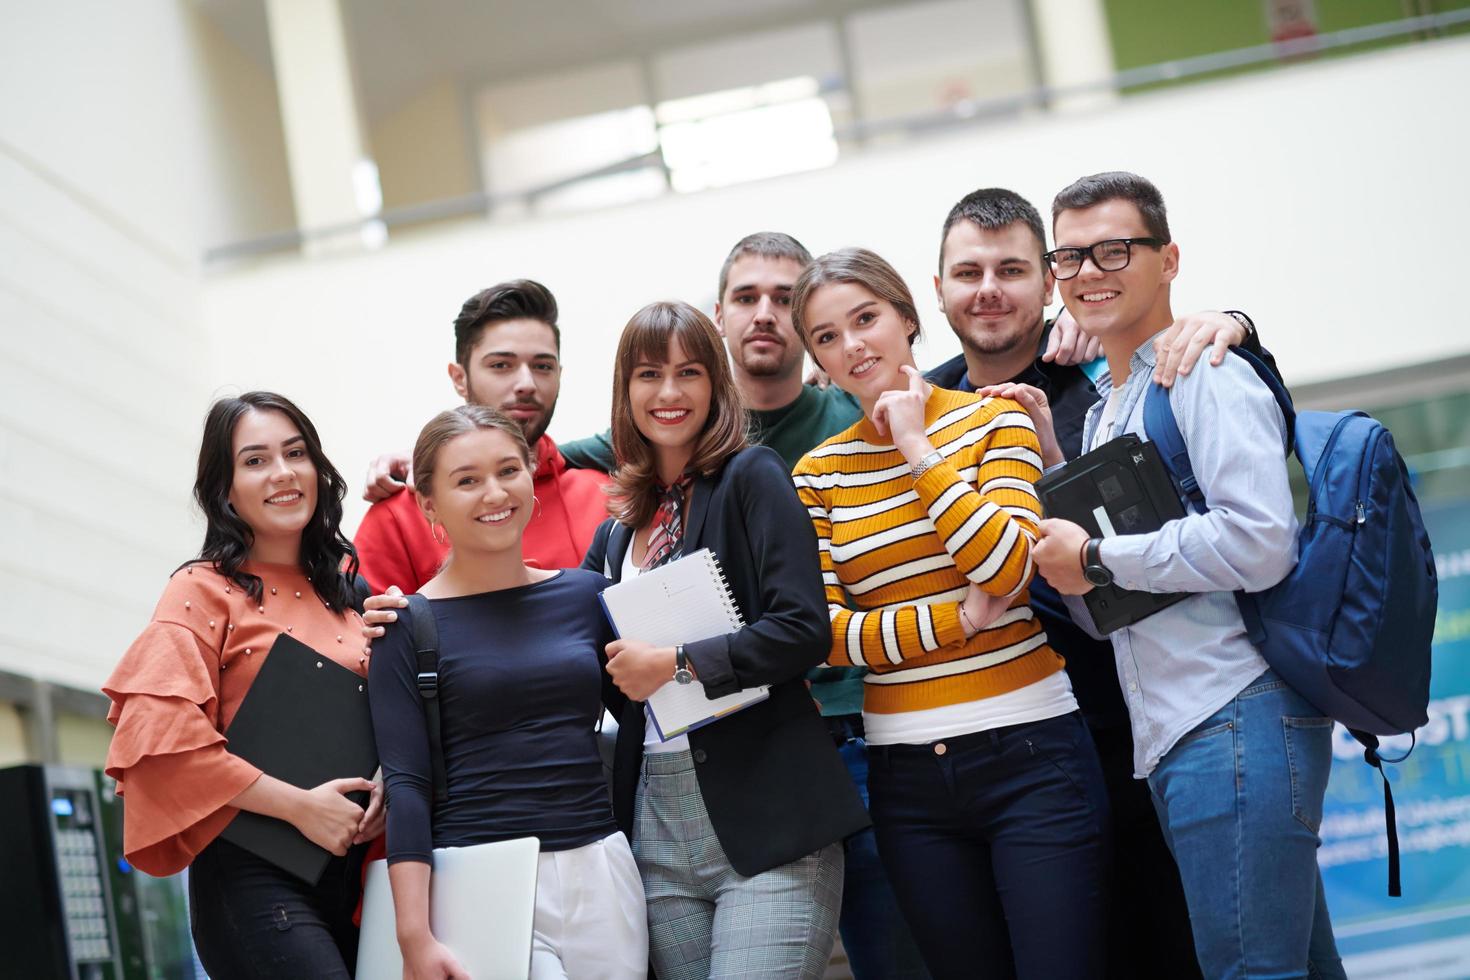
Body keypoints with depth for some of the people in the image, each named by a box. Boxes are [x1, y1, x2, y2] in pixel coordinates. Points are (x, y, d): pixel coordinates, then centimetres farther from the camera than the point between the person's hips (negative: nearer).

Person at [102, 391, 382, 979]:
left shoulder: (346, 585, 14)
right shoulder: (205, 590, -3)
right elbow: (162, 731, -16)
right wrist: (300, 806, -16)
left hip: (351, 866, 6)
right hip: (254, 874, -6)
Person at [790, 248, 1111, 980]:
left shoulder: (993, 419, 0)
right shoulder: (817, 473, 6)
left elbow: (1008, 570, -13)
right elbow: (828, 634, -2)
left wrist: (918, 447, -11)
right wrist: (958, 621, -13)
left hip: (1028, 754, -3)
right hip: (907, 775, 3)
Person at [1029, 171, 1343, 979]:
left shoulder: (1206, 376, -6)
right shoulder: (1102, 409, 22)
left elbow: (1259, 543, -20)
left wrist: (1098, 559, -11)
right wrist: (1049, 459, 12)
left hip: (1236, 724, -9)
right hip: (1173, 736, 9)